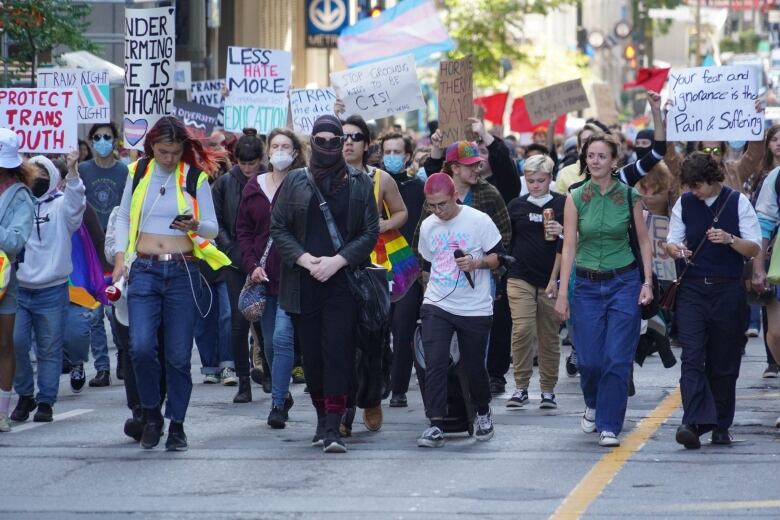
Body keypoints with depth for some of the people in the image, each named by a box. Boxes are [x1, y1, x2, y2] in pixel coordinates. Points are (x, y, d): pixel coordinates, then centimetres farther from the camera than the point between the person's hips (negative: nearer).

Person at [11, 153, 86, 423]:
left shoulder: (60, 206, 2)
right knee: (16, 343, -5)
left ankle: (45, 401, 11)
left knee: (49, 349, 3)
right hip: (18, 289, 1)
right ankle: (24, 395, 12)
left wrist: (72, 172, -34)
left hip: (52, 291, -1)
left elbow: (75, 202, -19)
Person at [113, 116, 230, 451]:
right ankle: (151, 414, 6)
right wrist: (120, 257, 4)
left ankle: (177, 424, 14)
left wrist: (195, 226, -19)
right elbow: (123, 217, 16)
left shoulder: (195, 177, 2)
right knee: (141, 347, -14)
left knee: (179, 354, 1)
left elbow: (213, 228, 4)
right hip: (144, 270, 1)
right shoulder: (138, 173, 7)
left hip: (182, 271, -1)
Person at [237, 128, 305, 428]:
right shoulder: (254, 188, 10)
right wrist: (251, 265, -1)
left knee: (282, 338, -14)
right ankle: (283, 395, 29)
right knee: (270, 343, 12)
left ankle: (278, 404, -11)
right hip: (262, 276, 5)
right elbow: (243, 230, 11)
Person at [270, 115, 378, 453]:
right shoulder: (295, 182, 8)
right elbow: (278, 228, 7)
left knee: (338, 352, -10)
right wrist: (305, 259, -8)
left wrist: (338, 260, -10)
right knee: (311, 355, 4)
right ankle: (322, 417, 19)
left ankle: (333, 428, -14)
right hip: (303, 283, 2)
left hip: (342, 282, -2)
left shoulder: (360, 183, 6)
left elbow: (370, 232, 3)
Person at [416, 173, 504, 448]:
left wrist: (476, 263, -21)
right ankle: (435, 426, -14)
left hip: (475, 309, -2)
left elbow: (498, 257, -4)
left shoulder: (479, 221, -8)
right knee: (434, 363, -13)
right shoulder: (427, 226, 5)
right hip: (437, 306, 2)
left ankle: (483, 412, 35)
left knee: (474, 366, 8)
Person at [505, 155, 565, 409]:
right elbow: (506, 242, 16)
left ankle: (548, 390, 14)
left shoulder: (562, 205, 2)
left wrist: (561, 233, -15)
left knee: (549, 336, 5)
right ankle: (521, 387, -3)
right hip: (520, 278, 1)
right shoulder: (516, 206, 8)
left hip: (551, 280, -1)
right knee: (522, 330, -12)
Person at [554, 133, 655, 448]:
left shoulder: (629, 197, -1)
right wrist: (562, 293, -6)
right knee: (589, 359, 0)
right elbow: (569, 246, -2)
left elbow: (644, 241, 5)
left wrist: (647, 282, -4)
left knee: (618, 359, -7)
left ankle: (609, 426, 0)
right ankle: (593, 405, 31)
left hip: (624, 282, -1)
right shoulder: (575, 198, 0)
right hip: (587, 285, 1)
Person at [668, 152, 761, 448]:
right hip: (692, 289, 1)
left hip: (728, 290, -1)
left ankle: (721, 426, 16)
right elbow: (671, 242, 11)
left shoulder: (738, 202, -2)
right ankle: (693, 422, -22)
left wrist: (730, 239, -21)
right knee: (692, 357, -13)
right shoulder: (684, 204, 5)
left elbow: (754, 249, -3)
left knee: (724, 362, 5)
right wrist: (675, 249, -12)